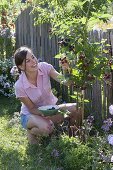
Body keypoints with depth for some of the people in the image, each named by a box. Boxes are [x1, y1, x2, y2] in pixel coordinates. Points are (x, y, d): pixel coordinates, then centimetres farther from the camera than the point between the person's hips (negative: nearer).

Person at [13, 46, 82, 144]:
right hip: (30, 114, -4)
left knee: (77, 108, -20)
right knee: (45, 127, -38)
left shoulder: (44, 67, -20)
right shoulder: (19, 86, -26)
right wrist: (43, 113, -35)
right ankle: (30, 131, 0)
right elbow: (32, 108, -15)